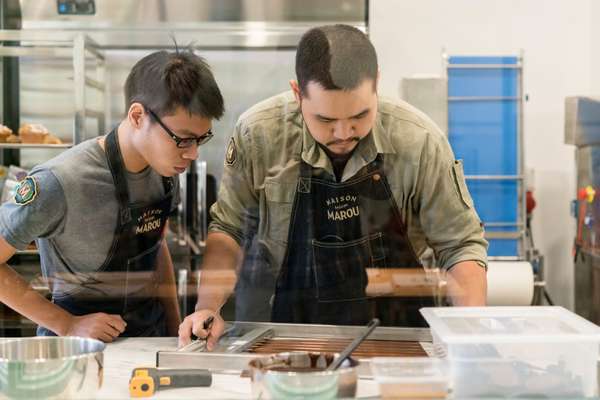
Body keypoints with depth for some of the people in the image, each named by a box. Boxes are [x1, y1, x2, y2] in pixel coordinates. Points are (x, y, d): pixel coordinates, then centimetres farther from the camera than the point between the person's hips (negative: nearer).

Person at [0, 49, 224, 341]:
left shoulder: (165, 168, -1)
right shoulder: (59, 183, -20)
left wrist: (176, 331, 11)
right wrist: (67, 325, -14)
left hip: (152, 333, 5)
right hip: (81, 349, -4)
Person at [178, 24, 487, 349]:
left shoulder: (420, 141, -13)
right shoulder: (257, 134, -12)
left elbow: (460, 245, -5)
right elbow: (228, 227, 1)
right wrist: (208, 308, -11)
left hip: (390, 334, 0)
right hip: (277, 320, 1)